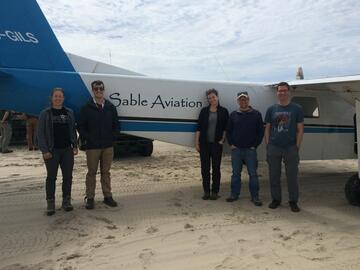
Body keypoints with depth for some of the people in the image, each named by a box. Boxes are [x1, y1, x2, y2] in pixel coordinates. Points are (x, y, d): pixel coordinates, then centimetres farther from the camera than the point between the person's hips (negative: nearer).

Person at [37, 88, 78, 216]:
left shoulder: (69, 113, 9)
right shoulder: (45, 114, 0)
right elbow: (41, 133, -3)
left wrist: (75, 145, 3)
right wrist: (44, 150, -10)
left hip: (67, 150, 3)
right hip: (52, 151, -3)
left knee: (68, 176, 7)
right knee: (51, 177, 3)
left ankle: (66, 201, 19)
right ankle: (50, 203, 13)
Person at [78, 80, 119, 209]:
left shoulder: (110, 107, 7)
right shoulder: (86, 108, -1)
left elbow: (116, 125, 11)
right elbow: (81, 126, -1)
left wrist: (113, 137, 0)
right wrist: (87, 139, -10)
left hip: (108, 146, 3)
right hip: (92, 147, -2)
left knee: (106, 172, 12)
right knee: (92, 172, 6)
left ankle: (107, 196, 20)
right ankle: (90, 198, 15)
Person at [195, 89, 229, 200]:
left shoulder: (223, 111, 3)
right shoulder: (204, 111, 5)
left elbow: (225, 128, 5)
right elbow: (199, 127, 4)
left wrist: (222, 140, -3)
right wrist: (196, 142, 0)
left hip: (217, 144, -1)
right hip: (204, 143, 1)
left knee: (216, 168, 4)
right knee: (205, 168, 5)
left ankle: (215, 192, 15)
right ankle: (206, 191, 16)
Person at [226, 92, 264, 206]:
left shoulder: (256, 114, 2)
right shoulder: (233, 115, 9)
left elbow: (261, 131, 2)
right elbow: (228, 131, 14)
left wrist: (255, 145, -4)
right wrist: (231, 144, 3)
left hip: (250, 149, -2)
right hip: (236, 149, 3)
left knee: (253, 174, 0)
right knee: (236, 173, 9)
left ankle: (255, 197, 9)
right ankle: (234, 194, 20)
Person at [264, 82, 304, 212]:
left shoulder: (297, 109, 4)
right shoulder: (271, 109, 8)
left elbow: (300, 130, 3)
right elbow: (267, 129, 9)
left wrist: (297, 146, -4)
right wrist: (267, 145, 2)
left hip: (291, 148, -1)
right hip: (273, 148, 2)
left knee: (292, 176, 2)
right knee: (274, 176, 8)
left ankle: (293, 201, 15)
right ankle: (276, 199, 22)